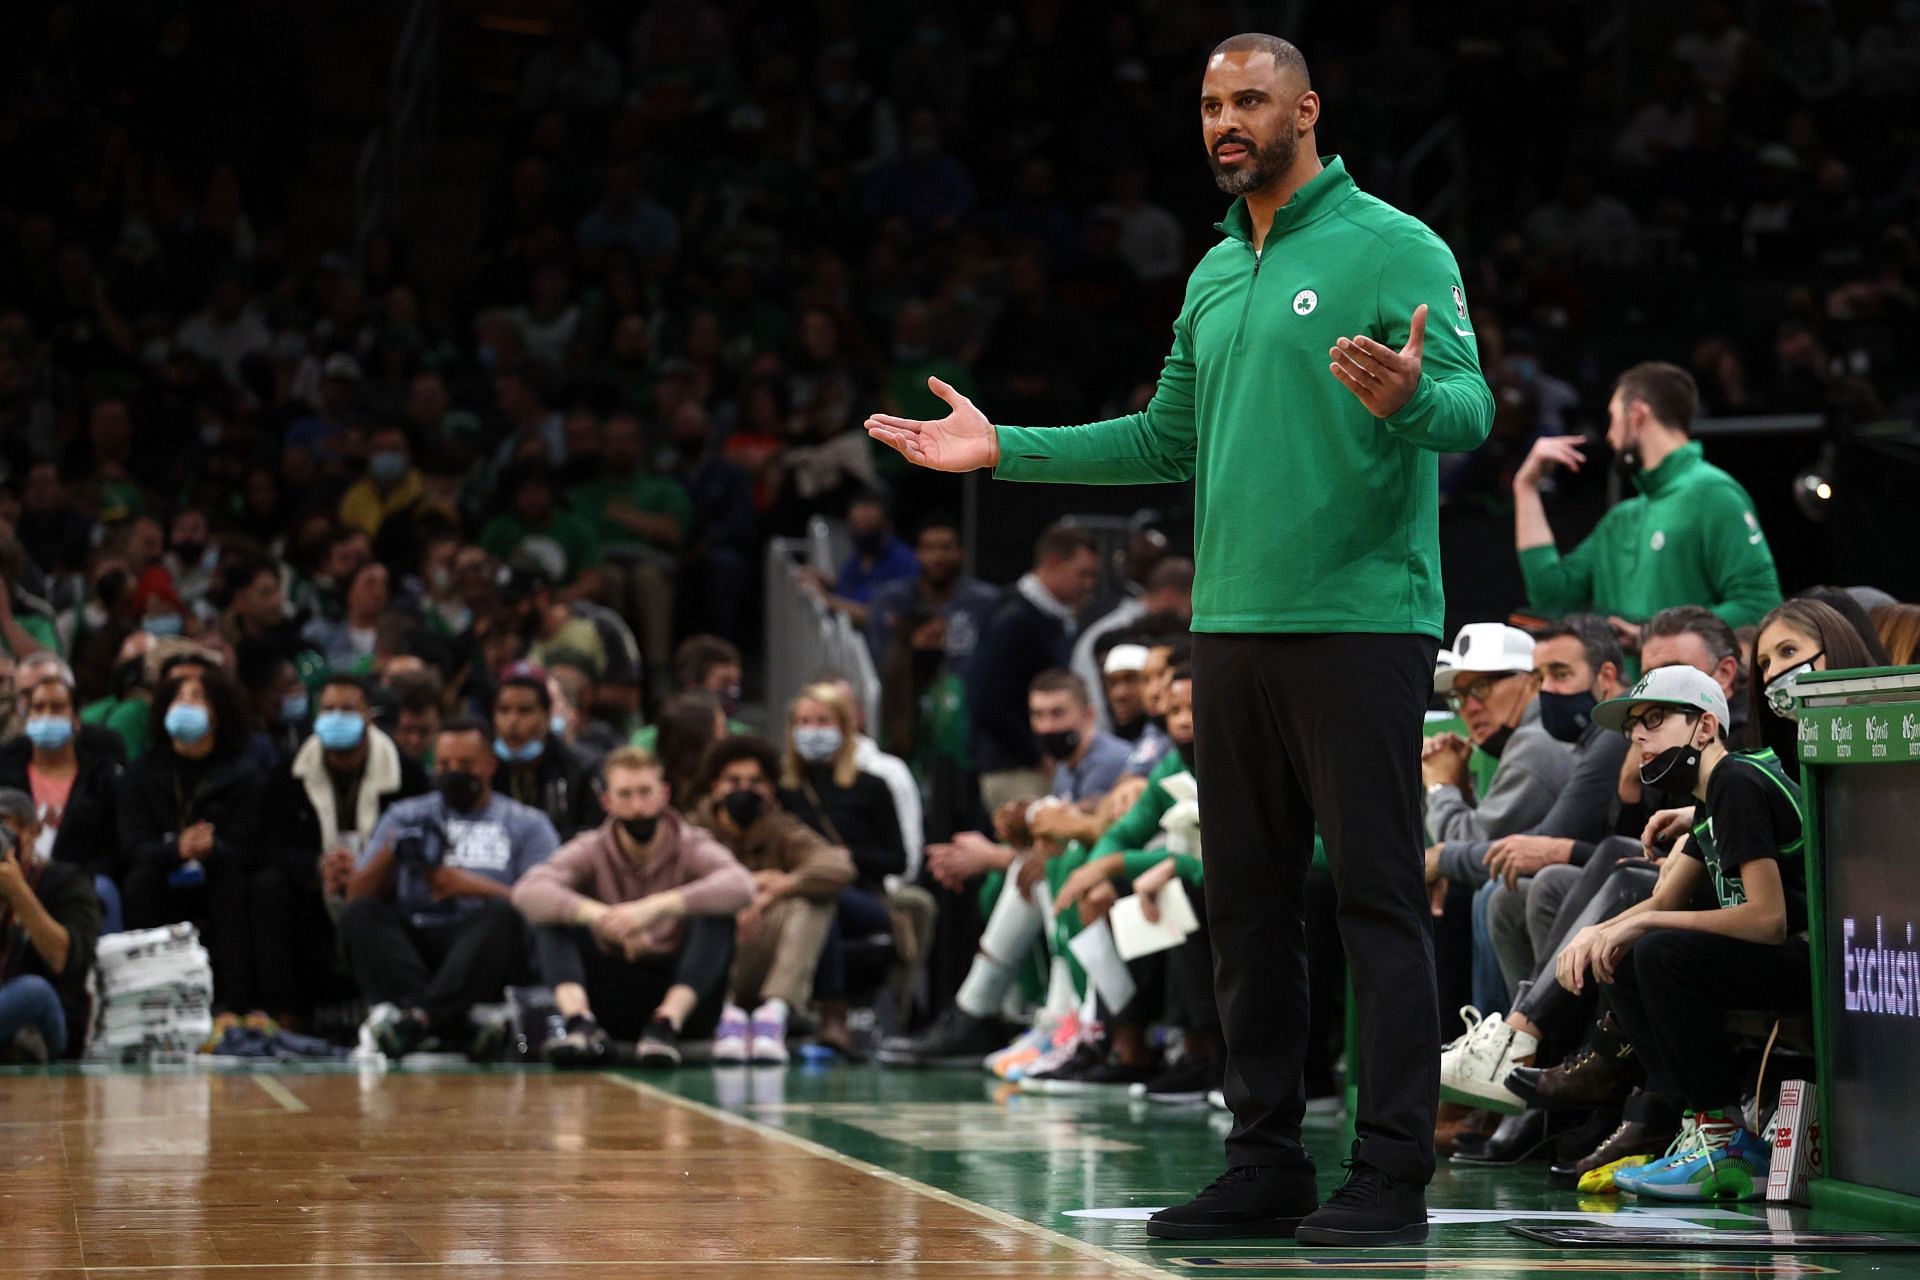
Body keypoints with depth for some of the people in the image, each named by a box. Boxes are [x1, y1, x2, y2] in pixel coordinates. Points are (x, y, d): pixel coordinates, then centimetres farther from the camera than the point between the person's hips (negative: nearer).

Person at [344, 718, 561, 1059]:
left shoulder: (527, 824, 17)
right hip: (412, 945, 2)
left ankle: (420, 1015, -51)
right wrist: (389, 855, -8)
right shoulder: (406, 816, 23)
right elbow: (357, 896, 12)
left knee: (501, 914, -34)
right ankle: (458, 1027, -44)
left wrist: (477, 887, -11)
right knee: (359, 915, -28)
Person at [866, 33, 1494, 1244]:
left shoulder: (1398, 249, -5)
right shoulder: (1214, 275, 18)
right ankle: (1266, 1162, 18)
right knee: (1247, 902, 10)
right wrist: (1005, 448, 19)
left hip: (1360, 621, -8)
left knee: (1378, 894, -6)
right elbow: (1170, 437, 23)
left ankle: (1393, 1176, -4)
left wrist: (1411, 398, -37)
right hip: (1232, 625, 8)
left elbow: (1472, 407, -14)